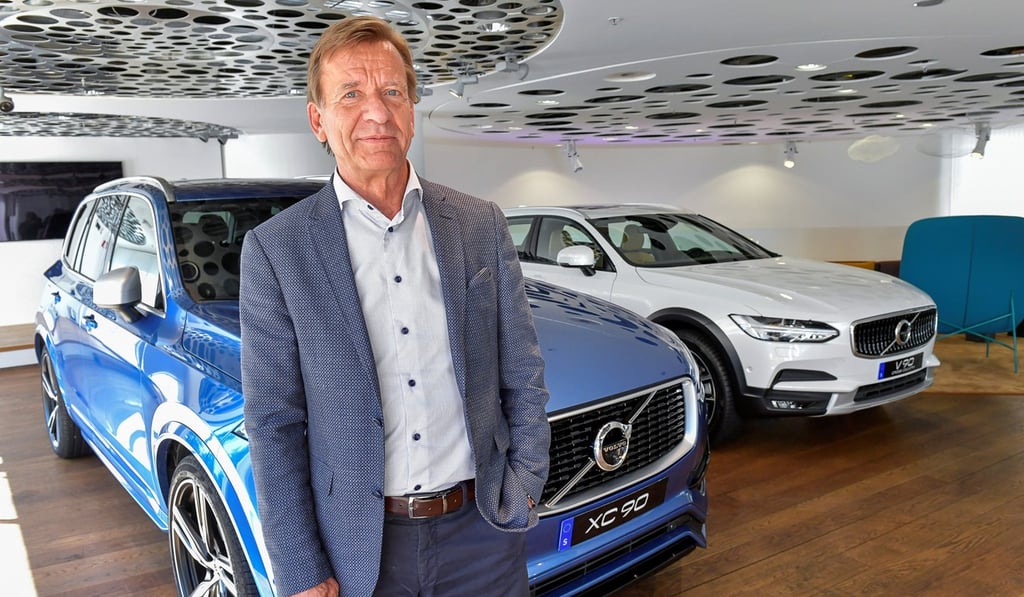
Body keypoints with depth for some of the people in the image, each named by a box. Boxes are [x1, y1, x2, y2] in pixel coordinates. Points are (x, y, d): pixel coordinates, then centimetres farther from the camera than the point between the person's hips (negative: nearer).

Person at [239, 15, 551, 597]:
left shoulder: (482, 225, -1)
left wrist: (524, 486, -3)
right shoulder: (275, 249, -7)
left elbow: (523, 376, 4)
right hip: (357, 547, -1)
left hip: (484, 531, 2)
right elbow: (274, 424, -6)